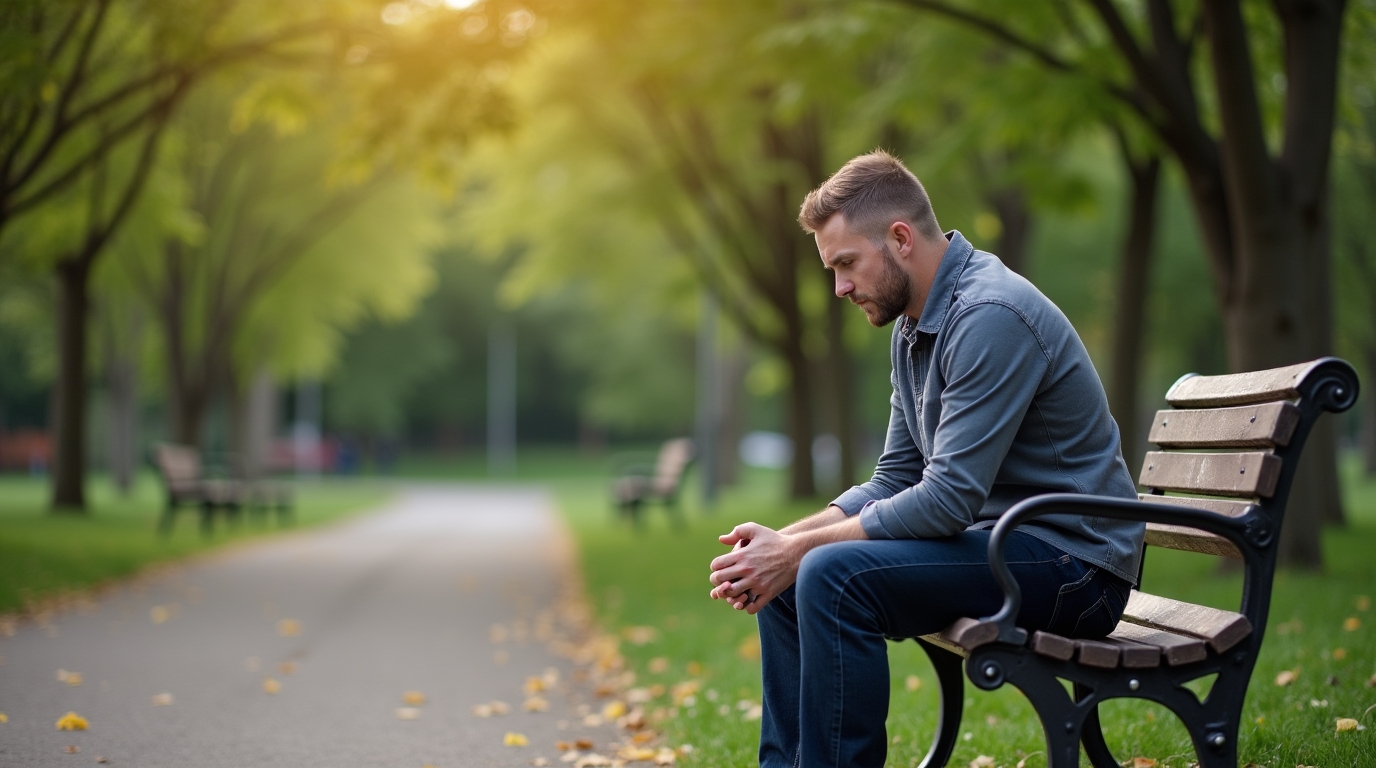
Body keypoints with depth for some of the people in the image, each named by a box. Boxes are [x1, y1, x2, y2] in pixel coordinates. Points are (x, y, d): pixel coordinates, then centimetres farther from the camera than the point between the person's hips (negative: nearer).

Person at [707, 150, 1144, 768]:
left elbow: (948, 500, -26)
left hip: (1069, 559, -10)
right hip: (993, 537, 10)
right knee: (783, 581, 7)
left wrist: (798, 550, -18)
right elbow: (894, 482, 11)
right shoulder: (913, 327, 10)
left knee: (833, 575, -26)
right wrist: (782, 540, -5)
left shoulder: (990, 317, -21)